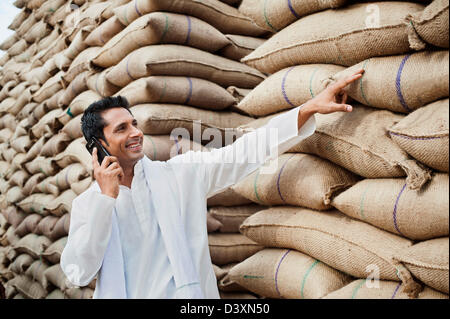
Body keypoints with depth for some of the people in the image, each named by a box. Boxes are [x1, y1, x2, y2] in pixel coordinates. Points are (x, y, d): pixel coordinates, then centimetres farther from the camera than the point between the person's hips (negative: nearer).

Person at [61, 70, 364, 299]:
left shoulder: (182, 173, 0)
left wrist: (311, 107, -8)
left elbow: (247, 151, -3)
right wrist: (106, 198, -16)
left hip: (190, 292, 1)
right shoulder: (88, 203, -1)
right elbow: (78, 274, -11)